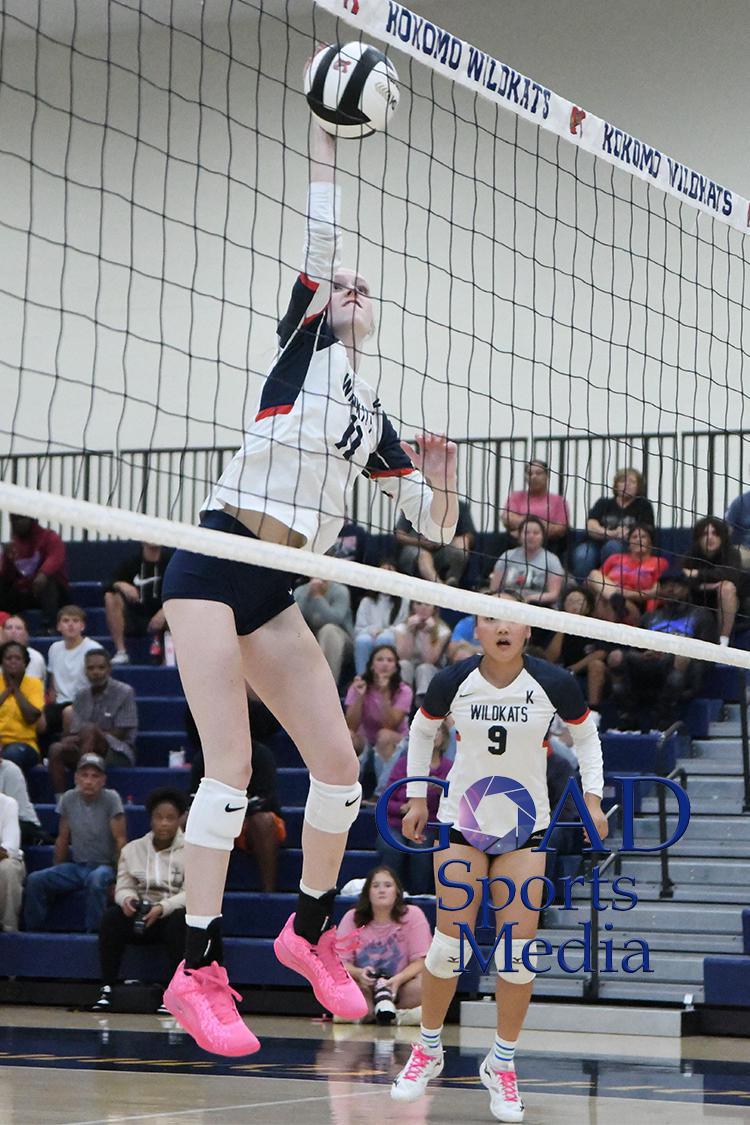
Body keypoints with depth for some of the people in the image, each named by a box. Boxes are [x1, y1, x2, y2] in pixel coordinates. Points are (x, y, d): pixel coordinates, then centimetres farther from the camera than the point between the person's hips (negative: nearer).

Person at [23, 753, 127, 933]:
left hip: (104, 866, -5)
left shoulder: (111, 799, -10)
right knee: (35, 880, -17)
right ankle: (34, 932, -7)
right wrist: (56, 873, 11)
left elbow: (120, 840, -11)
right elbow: (62, 839, 12)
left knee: (96, 880, -40)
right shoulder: (69, 799, 3)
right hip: (76, 866, 5)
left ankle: (92, 933, -32)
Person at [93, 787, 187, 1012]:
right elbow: (124, 886, 7)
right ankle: (106, 990, -27)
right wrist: (127, 899, -19)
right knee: (111, 916, -27)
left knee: (180, 920, -37)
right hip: (139, 917, 3)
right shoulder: (132, 849, 12)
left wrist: (162, 908, -26)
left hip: (172, 915, -3)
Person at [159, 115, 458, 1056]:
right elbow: (321, 232, -2)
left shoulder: (374, 423, 20)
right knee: (232, 763, -16)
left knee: (339, 765, 1)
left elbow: (438, 528, 22)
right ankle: (198, 972, -15)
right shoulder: (303, 345, 7)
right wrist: (323, 130, 0)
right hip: (212, 564, -6)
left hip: (275, 591, 6)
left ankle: (310, 931, 24)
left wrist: (440, 477, 2)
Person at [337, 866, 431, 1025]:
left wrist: (398, 979, -29)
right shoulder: (352, 918, 0)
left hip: (400, 988, -1)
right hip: (365, 989, 1)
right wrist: (359, 973, -27)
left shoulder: (413, 915, -4)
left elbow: (420, 962, -9)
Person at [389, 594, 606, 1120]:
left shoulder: (554, 684, -13)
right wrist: (417, 796, 6)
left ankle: (502, 1065, 12)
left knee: (518, 949, -5)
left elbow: (587, 735, 5)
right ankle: (428, 1051, 17)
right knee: (451, 943, -5)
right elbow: (422, 731, 9)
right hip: (462, 821, 0)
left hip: (526, 827, 0)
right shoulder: (452, 681, -12)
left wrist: (592, 798, -2)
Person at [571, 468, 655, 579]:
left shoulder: (643, 505, 15)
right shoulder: (604, 503, 20)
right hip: (596, 544, 2)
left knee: (613, 545, -36)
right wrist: (611, 533, -14)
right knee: (582, 555, -32)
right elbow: (591, 526, 4)